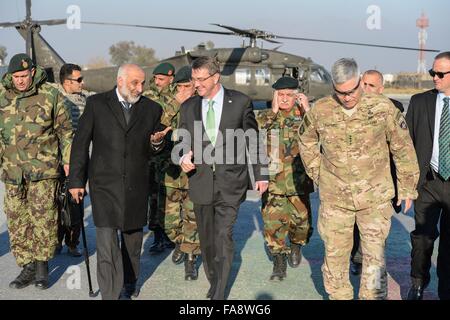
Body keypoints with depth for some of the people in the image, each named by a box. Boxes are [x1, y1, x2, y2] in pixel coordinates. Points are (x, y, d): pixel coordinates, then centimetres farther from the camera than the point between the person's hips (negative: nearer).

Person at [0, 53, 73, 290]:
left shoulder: (50, 95, -2)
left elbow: (65, 130, 3)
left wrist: (68, 159, 0)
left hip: (43, 169, -4)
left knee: (43, 217, -4)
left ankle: (42, 264, 12)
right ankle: (27, 267, 19)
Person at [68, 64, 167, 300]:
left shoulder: (152, 109, 4)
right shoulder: (96, 104, -1)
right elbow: (81, 143, 1)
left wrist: (156, 143, -12)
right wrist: (76, 180, -1)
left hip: (136, 186, 3)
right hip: (105, 185, -2)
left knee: (133, 237, 15)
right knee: (107, 242, -7)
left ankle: (129, 283, 37)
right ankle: (110, 294, 1)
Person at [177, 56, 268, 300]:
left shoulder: (240, 102, -2)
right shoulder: (188, 106, 6)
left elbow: (253, 140, 4)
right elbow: (182, 142, 12)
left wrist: (261, 174, 6)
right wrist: (183, 157, -11)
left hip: (230, 182, -3)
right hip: (200, 182, 4)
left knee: (223, 237, -10)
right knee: (206, 239, 13)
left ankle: (220, 293, 0)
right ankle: (213, 282, 33)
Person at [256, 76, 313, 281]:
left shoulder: (303, 116, 1)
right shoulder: (266, 117, 5)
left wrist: (308, 111, -18)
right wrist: (273, 112, -15)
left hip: (298, 179, 0)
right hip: (272, 180, 0)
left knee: (301, 220, 9)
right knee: (273, 222, -4)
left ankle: (296, 246, 40)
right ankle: (279, 263, 9)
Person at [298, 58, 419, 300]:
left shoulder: (383, 108, -9)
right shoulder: (320, 111, -5)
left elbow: (403, 149, 1)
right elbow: (306, 142, 15)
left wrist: (407, 187, 5)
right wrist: (317, 174, 10)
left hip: (375, 197, -1)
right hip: (334, 198, 2)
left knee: (374, 254, 4)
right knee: (335, 253, 10)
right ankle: (338, 295, 28)